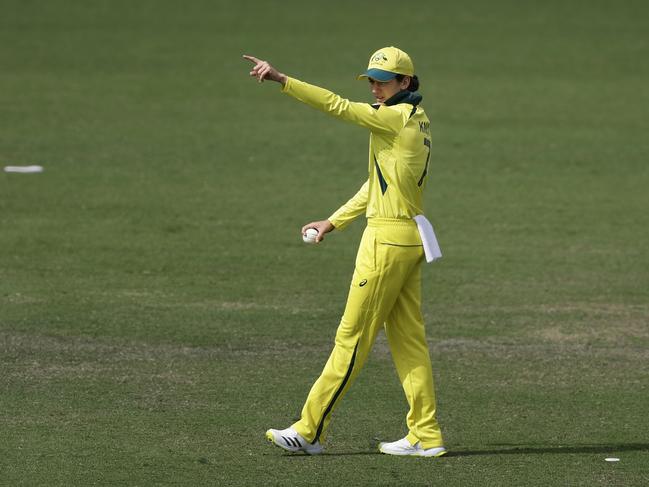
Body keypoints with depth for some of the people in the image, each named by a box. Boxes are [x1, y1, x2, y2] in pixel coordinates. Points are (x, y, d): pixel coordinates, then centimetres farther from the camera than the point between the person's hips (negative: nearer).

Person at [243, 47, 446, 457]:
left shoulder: (399, 117, -12)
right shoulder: (416, 122, 16)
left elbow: (338, 106, -21)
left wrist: (282, 80, -26)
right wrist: (334, 222, 21)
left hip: (388, 238, -10)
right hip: (409, 238, 10)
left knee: (353, 336, -5)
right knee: (408, 338, 10)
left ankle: (311, 431, -1)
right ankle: (426, 436, 9)